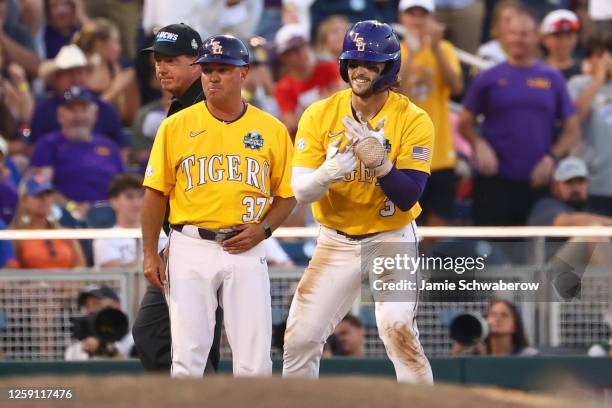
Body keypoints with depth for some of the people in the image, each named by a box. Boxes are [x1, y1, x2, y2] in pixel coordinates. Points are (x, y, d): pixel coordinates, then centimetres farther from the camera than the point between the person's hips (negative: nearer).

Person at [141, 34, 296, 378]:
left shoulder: (272, 130, 7)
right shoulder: (176, 126, 4)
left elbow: (287, 195, 12)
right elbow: (157, 192, 6)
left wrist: (263, 228, -6)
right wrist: (150, 254, 0)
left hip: (246, 251, 1)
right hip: (191, 247, -1)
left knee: (255, 360, -3)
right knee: (188, 354, -5)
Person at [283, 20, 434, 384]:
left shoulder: (413, 120, -13)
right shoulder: (320, 115, -5)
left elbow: (407, 197, -18)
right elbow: (300, 190, -10)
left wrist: (378, 160, -35)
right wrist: (326, 173, -32)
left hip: (391, 240, -3)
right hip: (336, 243, 3)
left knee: (398, 330, -23)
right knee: (300, 336, 1)